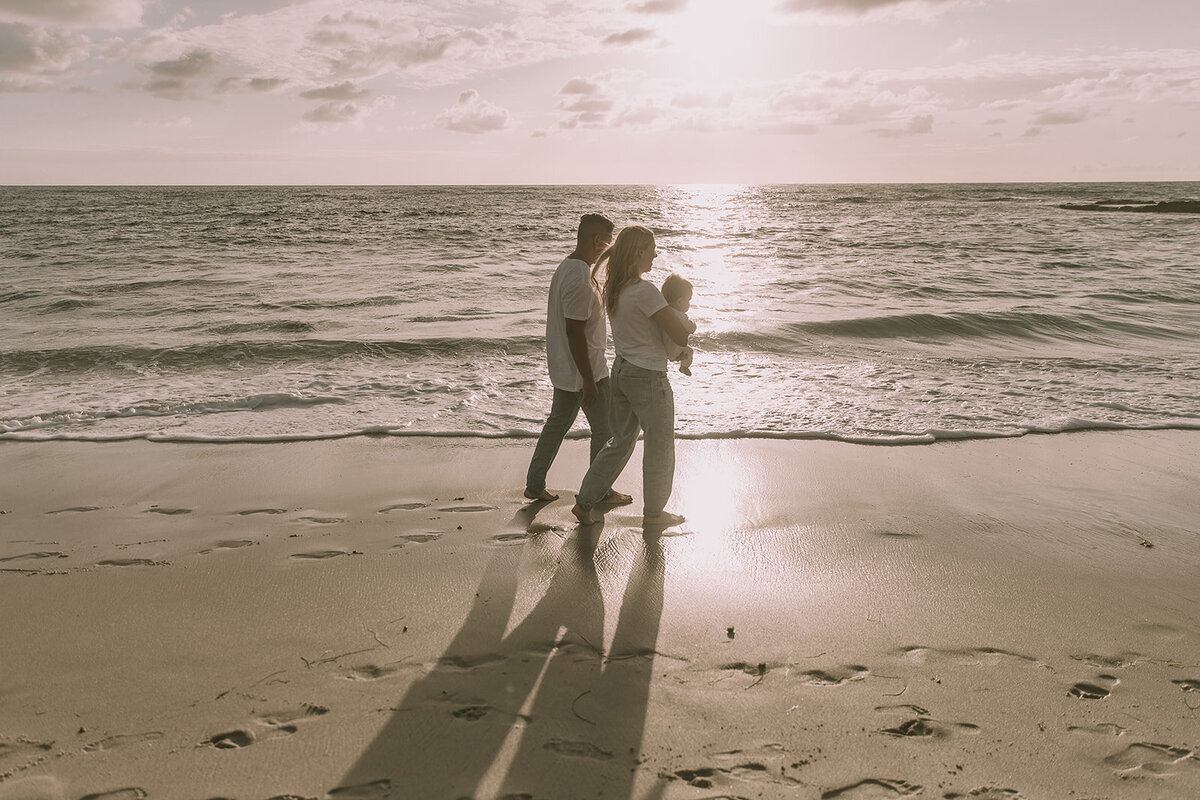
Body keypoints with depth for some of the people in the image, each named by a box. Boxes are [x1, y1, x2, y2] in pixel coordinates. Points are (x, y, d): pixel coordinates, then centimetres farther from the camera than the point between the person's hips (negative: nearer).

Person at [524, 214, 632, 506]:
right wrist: (589, 381, -21)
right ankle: (601, 492, 20)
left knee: (557, 424, 18)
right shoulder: (580, 280, -25)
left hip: (563, 369, 10)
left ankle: (534, 485, 25)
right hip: (585, 371, -10)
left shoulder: (566, 267, 8)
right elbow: (575, 333, -25)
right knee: (604, 431, 6)